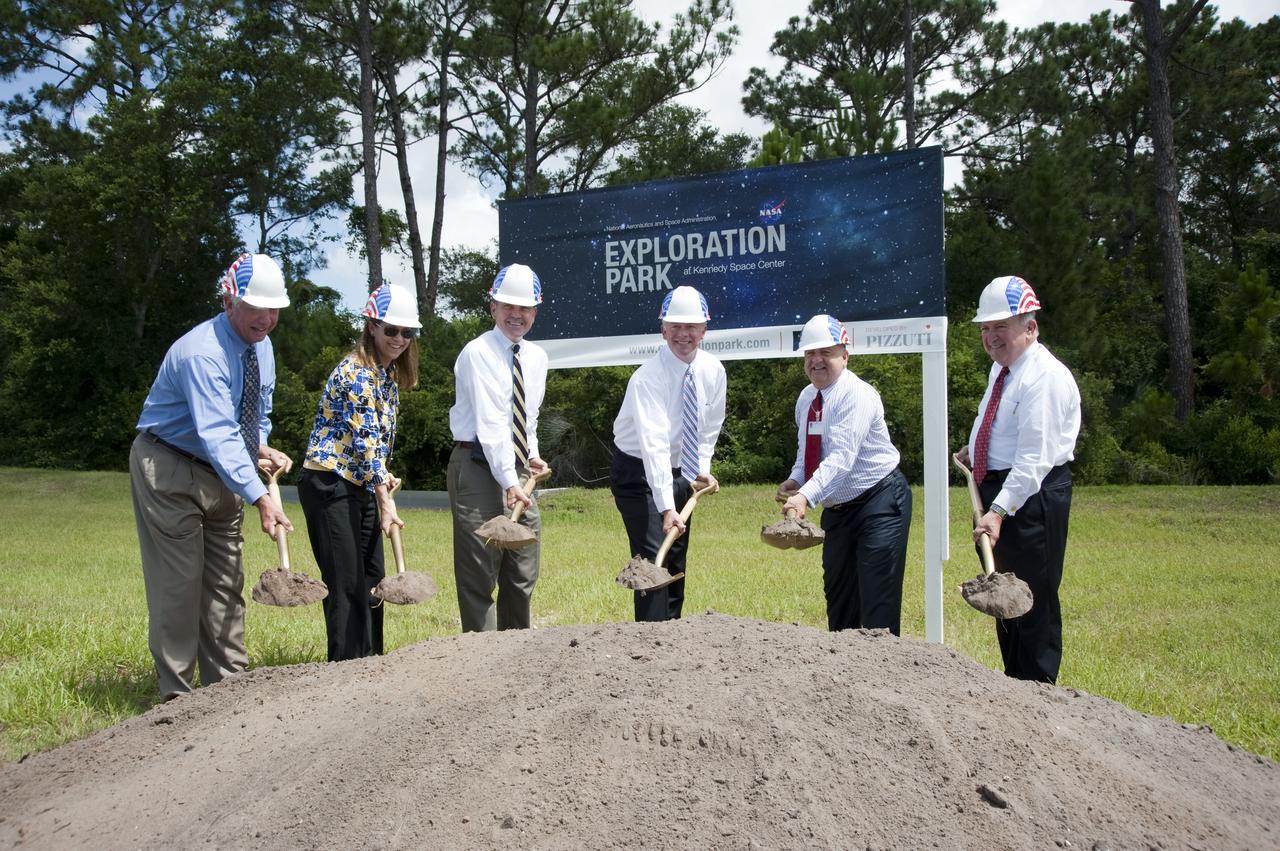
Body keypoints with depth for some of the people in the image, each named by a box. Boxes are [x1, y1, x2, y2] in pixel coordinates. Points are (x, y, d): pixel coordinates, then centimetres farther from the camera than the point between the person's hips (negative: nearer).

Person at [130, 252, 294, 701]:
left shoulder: (261, 346, 1)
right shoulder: (202, 353, -27)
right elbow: (218, 434, -37)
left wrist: (261, 449, -8)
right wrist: (260, 498, -44)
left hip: (221, 472, 8)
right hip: (170, 469, -8)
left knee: (225, 580, 10)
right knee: (179, 581, -6)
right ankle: (177, 693, 5)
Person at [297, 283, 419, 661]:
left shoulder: (389, 373, 11)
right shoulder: (355, 372, -17)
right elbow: (364, 438, -22)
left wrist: (382, 475, 12)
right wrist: (386, 500, -22)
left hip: (361, 486, 9)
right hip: (330, 484, -9)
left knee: (371, 576, 13)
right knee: (345, 583, -5)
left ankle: (370, 661, 24)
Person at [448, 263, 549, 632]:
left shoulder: (537, 357, 11)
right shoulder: (477, 353, -12)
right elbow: (490, 423, -21)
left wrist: (532, 455, 7)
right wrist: (509, 481, -28)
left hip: (519, 468, 7)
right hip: (479, 467, -7)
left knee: (524, 573, 11)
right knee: (479, 573, -5)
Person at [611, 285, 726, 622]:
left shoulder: (713, 370, -6)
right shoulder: (648, 378, -26)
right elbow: (654, 445, -36)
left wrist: (702, 467, -5)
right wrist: (666, 507, -43)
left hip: (680, 474, 7)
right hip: (639, 472, -6)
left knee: (677, 561, 11)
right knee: (654, 559, -15)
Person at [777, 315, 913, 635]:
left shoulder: (857, 395, -20)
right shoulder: (806, 399, 6)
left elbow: (841, 457, -32)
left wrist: (806, 496, -44)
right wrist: (795, 480, -3)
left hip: (879, 503, -9)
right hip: (837, 509, 9)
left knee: (877, 601, -10)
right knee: (837, 597, 17)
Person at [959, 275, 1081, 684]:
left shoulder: (1046, 377, -19)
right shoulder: (1000, 368, 11)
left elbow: (1035, 458, -27)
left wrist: (999, 509, -34)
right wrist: (975, 449, 21)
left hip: (1032, 495, -10)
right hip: (998, 489, 10)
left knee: (1034, 601, -3)